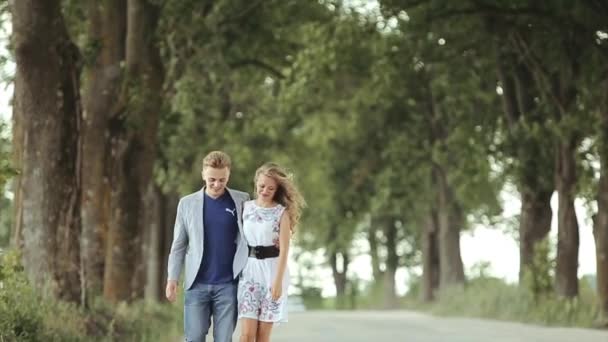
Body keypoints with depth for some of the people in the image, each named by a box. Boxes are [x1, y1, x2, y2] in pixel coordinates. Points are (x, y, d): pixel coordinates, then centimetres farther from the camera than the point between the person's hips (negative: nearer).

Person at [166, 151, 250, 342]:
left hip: (228, 284, -1)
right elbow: (179, 245, 8)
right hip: (197, 284, 1)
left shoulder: (242, 201, 4)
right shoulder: (187, 203, 5)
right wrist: (172, 278, 1)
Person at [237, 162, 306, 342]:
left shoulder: (282, 212, -4)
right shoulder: (246, 207, 6)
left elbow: (284, 250, -8)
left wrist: (278, 281, -14)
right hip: (249, 269, 2)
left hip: (272, 269, -2)